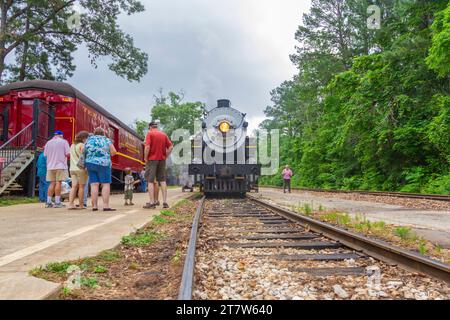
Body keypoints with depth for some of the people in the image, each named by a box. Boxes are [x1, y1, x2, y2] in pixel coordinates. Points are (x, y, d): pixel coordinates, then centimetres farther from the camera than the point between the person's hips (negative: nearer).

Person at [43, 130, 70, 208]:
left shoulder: (48, 143, 10)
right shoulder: (64, 141, -2)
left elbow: (45, 154, 13)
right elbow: (68, 154, -10)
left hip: (50, 166, 4)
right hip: (60, 165, -4)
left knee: (52, 183, 9)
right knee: (58, 183, -4)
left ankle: (48, 202, 8)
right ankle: (57, 202, -5)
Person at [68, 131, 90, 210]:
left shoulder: (72, 145, 17)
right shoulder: (82, 145, -8)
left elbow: (72, 157, 20)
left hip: (73, 168, 7)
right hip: (81, 168, -6)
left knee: (74, 186, 3)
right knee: (81, 186, 1)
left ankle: (70, 204, -7)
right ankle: (81, 205, 5)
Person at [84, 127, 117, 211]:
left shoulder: (89, 140, 10)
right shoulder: (107, 140, 2)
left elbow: (83, 151, 10)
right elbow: (114, 152, -4)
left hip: (90, 164, 4)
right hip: (103, 164, -3)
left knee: (94, 185, 2)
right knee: (106, 184, -3)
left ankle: (94, 206, 0)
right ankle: (106, 206, -10)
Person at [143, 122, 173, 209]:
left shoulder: (150, 134, -5)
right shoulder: (164, 134, 10)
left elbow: (147, 147, -16)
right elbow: (171, 147, 6)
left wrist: (145, 158, -6)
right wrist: (165, 156, 9)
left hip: (152, 159, -5)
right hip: (162, 160, 5)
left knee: (150, 181, 1)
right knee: (162, 180, 10)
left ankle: (152, 202, -2)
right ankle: (165, 202, 8)